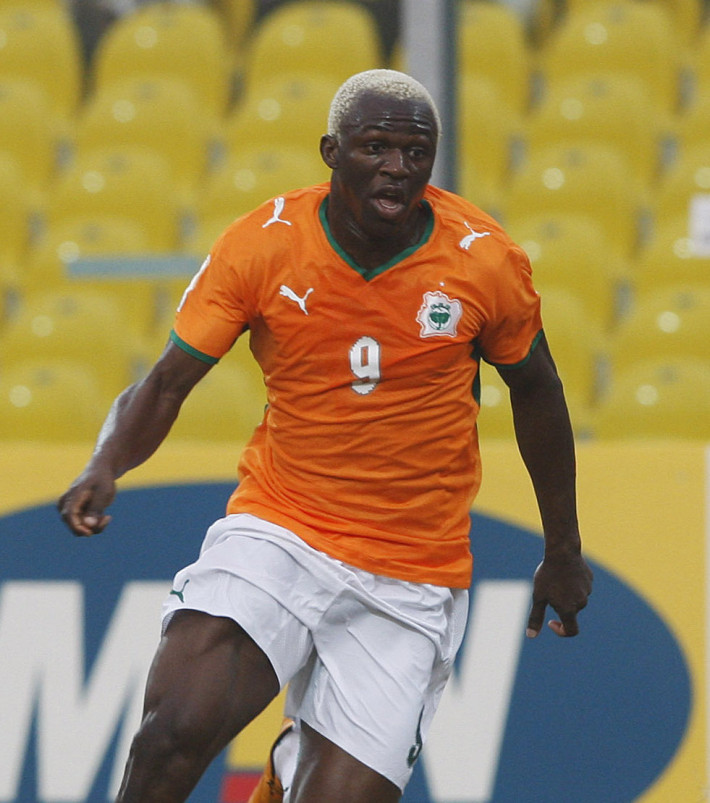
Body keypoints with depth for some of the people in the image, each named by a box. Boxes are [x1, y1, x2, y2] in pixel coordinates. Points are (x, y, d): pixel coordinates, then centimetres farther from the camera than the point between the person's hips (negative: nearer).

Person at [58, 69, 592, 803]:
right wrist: (107, 466, -24)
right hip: (276, 529, 0)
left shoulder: (486, 261, -6)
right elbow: (167, 381, -4)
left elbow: (532, 386, 11)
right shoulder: (260, 246, -7)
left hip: (411, 582, 1)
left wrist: (563, 548, 18)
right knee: (177, 730, -26)